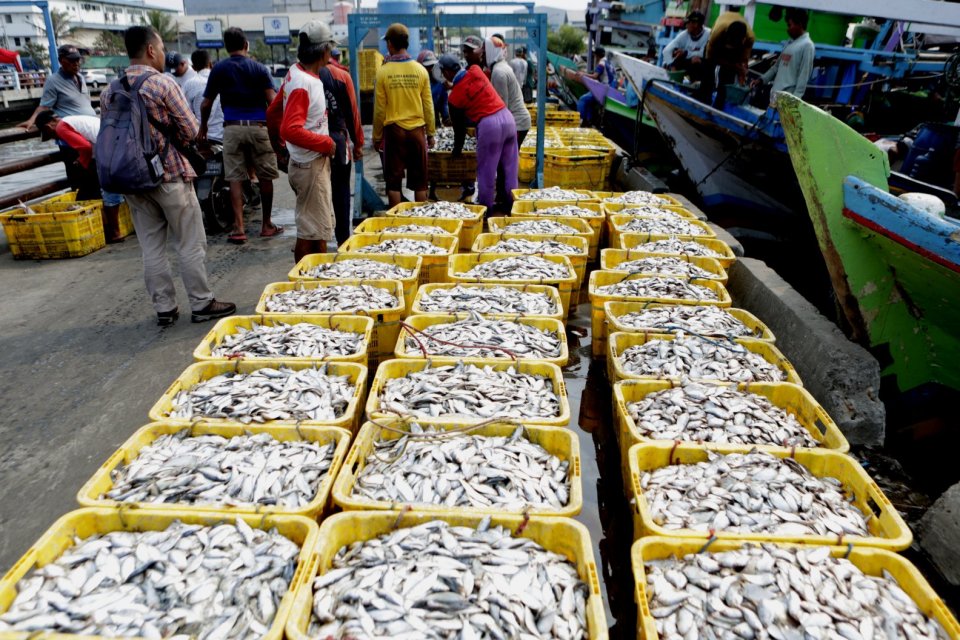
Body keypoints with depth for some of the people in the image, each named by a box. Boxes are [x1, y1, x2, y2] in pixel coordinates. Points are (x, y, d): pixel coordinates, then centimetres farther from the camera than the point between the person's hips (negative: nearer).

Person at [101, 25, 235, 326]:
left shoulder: (109, 91, 6)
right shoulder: (163, 83, -11)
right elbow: (190, 131, -9)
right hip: (169, 174, -6)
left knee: (151, 247, 11)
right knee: (190, 244, 4)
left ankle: (164, 308, 17)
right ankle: (201, 304, 11)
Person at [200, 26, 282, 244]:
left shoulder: (218, 69, 5)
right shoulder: (259, 69, 2)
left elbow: (206, 104, 6)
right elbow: (273, 102, -10)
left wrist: (203, 127, 21)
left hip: (232, 128, 1)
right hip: (258, 127, -1)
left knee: (235, 179, 3)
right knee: (265, 177, 8)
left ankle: (239, 228, -1)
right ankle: (267, 224, 15)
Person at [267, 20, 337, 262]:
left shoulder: (297, 73, 7)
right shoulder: (304, 83, -20)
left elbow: (273, 113, 16)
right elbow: (291, 130, -27)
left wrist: (288, 142, 19)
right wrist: (326, 143, -18)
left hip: (310, 162, 10)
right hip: (310, 165, -10)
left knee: (321, 225, 19)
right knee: (311, 232, -1)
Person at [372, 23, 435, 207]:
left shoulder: (383, 71, -7)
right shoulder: (420, 70, -2)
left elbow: (379, 109, -4)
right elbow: (428, 106, 2)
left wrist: (377, 136, 7)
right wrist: (431, 133, 13)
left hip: (394, 130, -1)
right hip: (417, 129, 2)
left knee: (393, 179, 7)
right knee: (419, 179, 10)